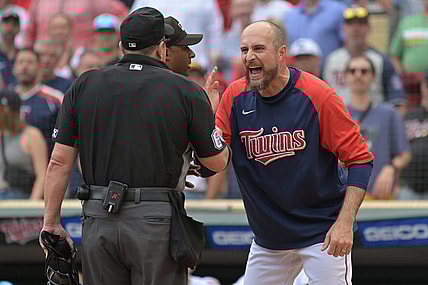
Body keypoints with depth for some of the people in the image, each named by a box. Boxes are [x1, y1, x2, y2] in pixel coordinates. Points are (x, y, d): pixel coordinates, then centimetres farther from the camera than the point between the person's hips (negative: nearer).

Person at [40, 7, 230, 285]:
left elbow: (60, 162, 3)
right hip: (157, 225, -3)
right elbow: (217, 162, 7)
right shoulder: (186, 92, -1)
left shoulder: (84, 85, 6)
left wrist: (51, 223, 9)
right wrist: (210, 111, 23)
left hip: (97, 221, 3)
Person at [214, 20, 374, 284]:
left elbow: (360, 159, -12)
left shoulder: (318, 96, -14)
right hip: (268, 239, 5)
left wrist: (345, 223, -21)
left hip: (323, 232, -5)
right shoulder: (235, 98, -1)